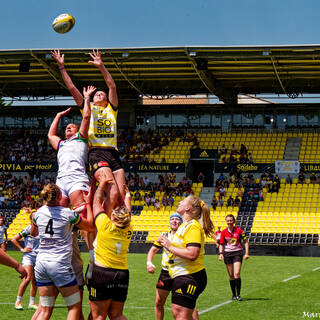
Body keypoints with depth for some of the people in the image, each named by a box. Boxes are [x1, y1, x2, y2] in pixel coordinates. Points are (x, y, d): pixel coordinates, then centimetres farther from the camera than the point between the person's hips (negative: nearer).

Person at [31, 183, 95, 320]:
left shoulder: (39, 212, 4)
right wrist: (88, 203, 13)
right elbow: (91, 227, 6)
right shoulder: (69, 214, -9)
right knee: (75, 307, 6)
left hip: (41, 263, 5)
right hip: (60, 265, -5)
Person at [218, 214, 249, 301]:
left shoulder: (239, 230, -3)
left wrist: (247, 253, -5)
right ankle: (234, 294, 15)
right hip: (227, 254, 2)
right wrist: (221, 253, -7)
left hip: (237, 253, -2)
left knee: (237, 274, -15)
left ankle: (238, 294, -9)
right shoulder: (224, 232, 2)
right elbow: (221, 244, 9)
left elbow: (245, 242, 3)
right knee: (231, 276, 5)